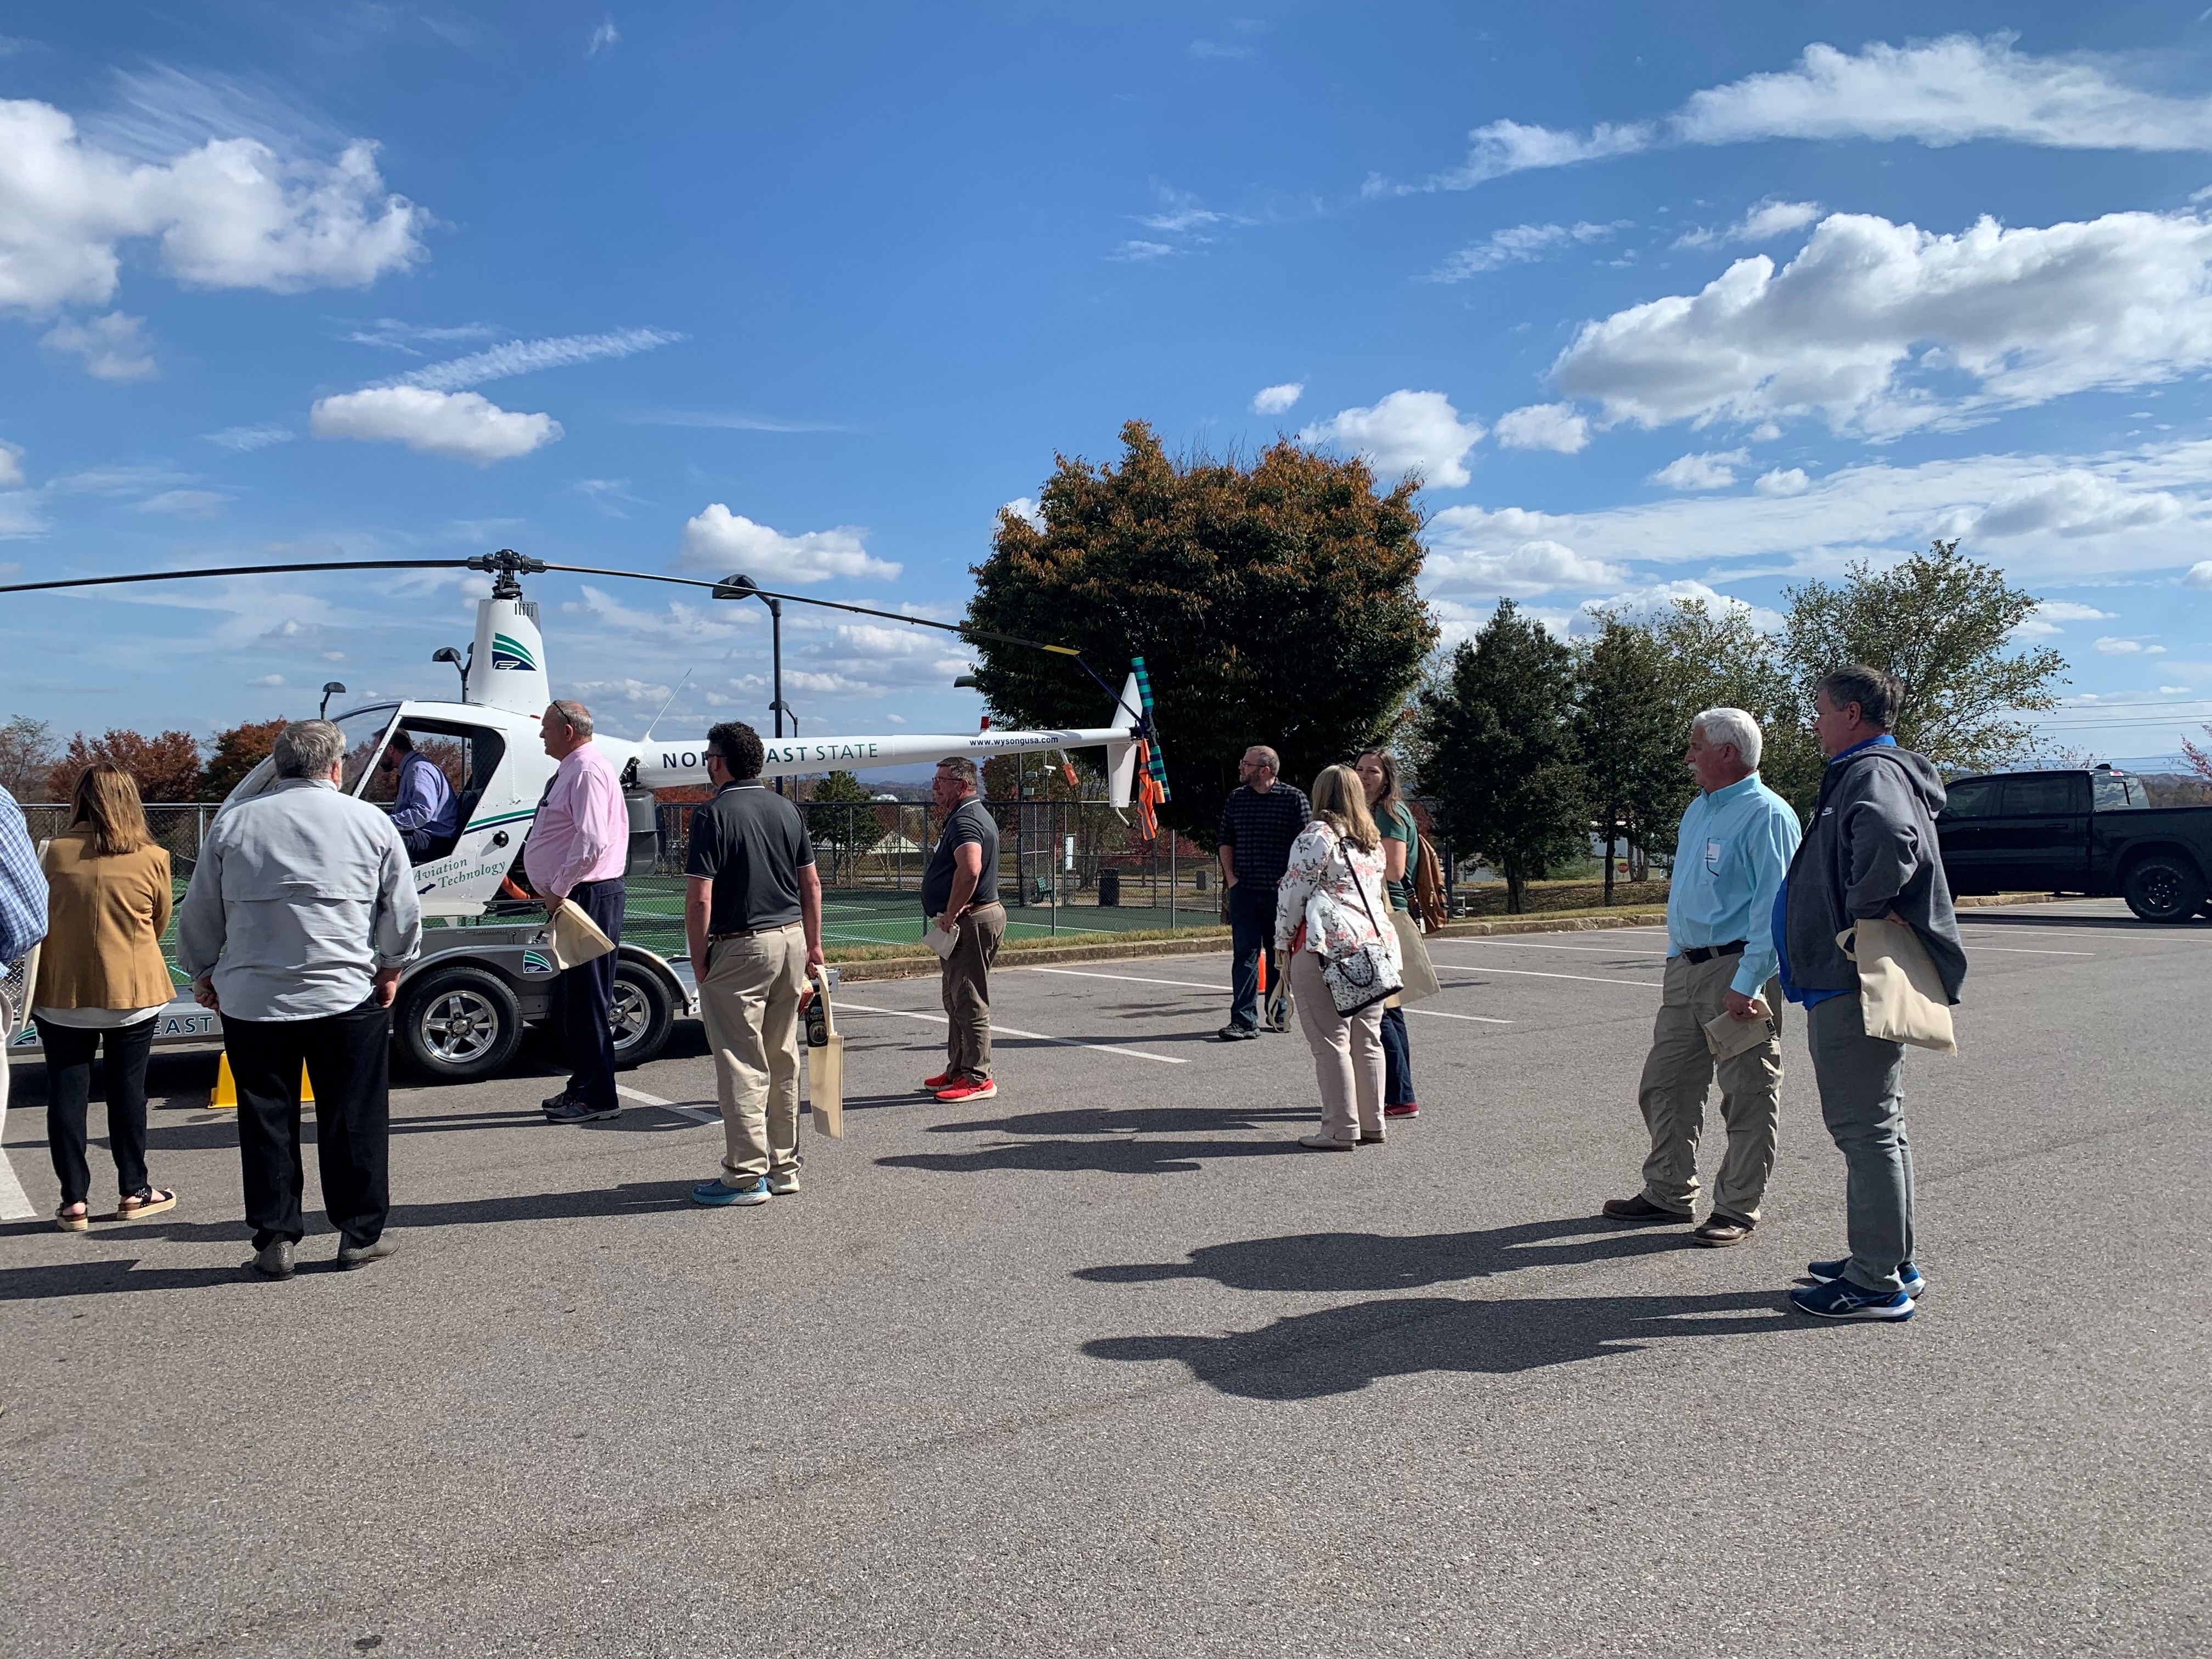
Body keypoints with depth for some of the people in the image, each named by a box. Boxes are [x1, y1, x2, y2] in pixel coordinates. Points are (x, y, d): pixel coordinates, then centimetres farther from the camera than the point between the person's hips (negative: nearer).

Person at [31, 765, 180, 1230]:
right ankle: (133, 1192, 17)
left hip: (62, 993, 0)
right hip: (133, 991, 0)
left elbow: (38, 918, 6)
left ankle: (74, 1201, 10)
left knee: (66, 1092, 8)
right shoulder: (152, 857, -7)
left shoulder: (56, 852, -6)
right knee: (128, 1089, 9)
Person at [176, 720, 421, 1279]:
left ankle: (275, 1238, 15)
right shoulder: (369, 822, 0)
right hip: (348, 998, -1)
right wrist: (392, 969, 19)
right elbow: (404, 913, 4)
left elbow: (198, 914, 10)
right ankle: (361, 1234, 15)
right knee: (354, 1120, 7)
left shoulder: (232, 824, 3)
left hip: (251, 999, 2)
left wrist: (202, 974, 25)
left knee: (266, 1121, 10)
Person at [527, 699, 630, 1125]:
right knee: (570, 998, 16)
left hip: (588, 898, -11)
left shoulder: (588, 771, -15)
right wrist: (555, 892, 16)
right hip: (572, 899, 11)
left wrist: (559, 891, -18)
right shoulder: (572, 770, 18)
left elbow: (592, 842, -25)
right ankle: (582, 1085, 26)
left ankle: (598, 1097, 0)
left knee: (585, 999, -6)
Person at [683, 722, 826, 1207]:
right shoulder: (787, 809, 9)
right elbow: (812, 884, 12)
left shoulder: (713, 815, -11)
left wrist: (699, 962, -5)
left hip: (739, 948, -7)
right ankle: (784, 1168, 21)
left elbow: (700, 899, -15)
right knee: (783, 1060, 13)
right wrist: (813, 945, 19)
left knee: (741, 1064, -1)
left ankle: (747, 1176, 3)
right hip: (790, 940, 7)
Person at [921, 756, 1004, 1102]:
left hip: (972, 921, -11)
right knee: (956, 1000, 18)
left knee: (970, 1002, -7)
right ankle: (958, 1071, 27)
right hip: (968, 921, 11)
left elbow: (970, 869, -35)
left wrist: (951, 914, -25)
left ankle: (977, 1079, -2)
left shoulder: (965, 820, -18)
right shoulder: (972, 815, 18)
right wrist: (951, 915, 14)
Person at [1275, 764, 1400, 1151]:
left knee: (1330, 1040, -3)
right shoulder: (1373, 841, 18)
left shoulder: (1317, 835, -6)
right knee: (1367, 1040, 11)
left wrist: (1283, 944, 0)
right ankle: (1372, 1124, 16)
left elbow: (1294, 892, -6)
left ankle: (1340, 1130, -1)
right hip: (1374, 942, 8)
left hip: (1327, 945, -7)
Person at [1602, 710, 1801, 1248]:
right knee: (1664, 1085, 12)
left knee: (1747, 1097, 3)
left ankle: (1737, 1208, 13)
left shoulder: (1767, 815, -12)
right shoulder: (1699, 810, 16)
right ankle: (1668, 1194, 24)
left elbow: (1773, 906, -18)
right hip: (1686, 969, 9)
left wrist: (1747, 984, -22)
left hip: (1737, 972, -9)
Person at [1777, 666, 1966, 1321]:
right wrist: (1874, 908, 12)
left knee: (1865, 1127, -5)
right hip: (1861, 981, 11)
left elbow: (1889, 838, -38)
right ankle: (1889, 1263, 28)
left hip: (1855, 984, -11)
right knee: (1879, 1125, 17)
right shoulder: (1868, 771, 18)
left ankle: (1877, 1284, 2)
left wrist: (1867, 909, -26)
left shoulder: (1873, 772, -16)